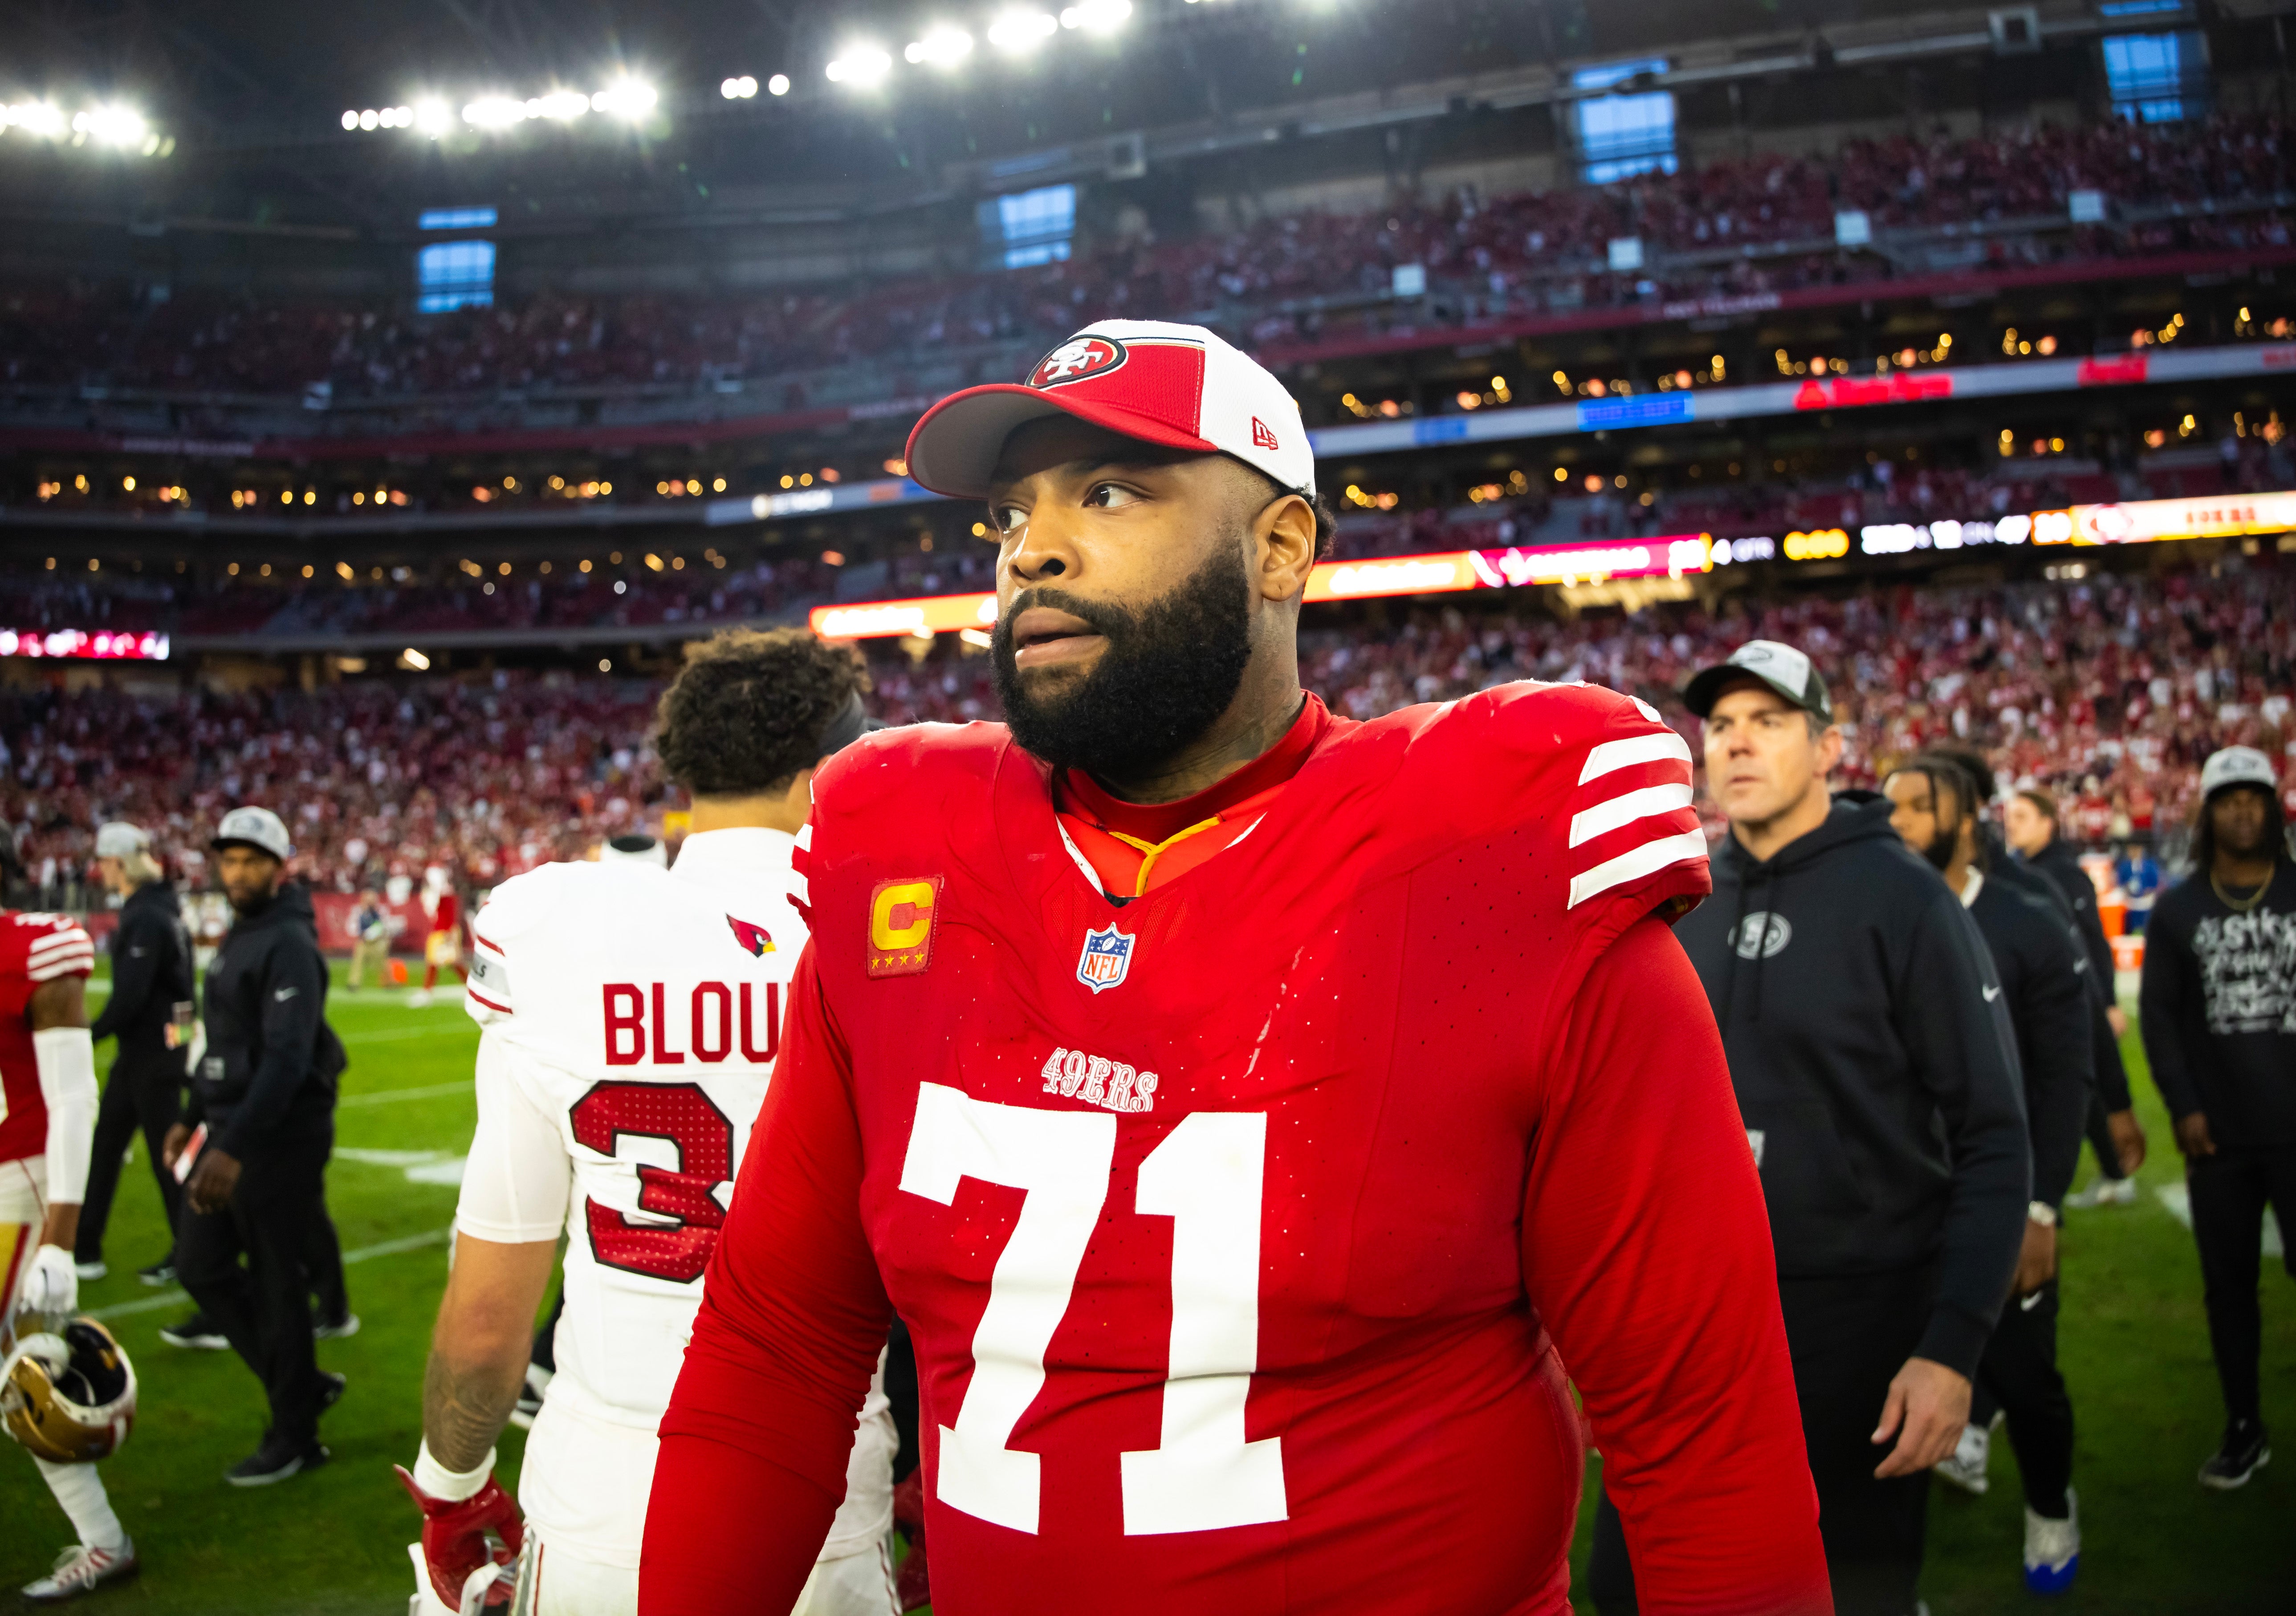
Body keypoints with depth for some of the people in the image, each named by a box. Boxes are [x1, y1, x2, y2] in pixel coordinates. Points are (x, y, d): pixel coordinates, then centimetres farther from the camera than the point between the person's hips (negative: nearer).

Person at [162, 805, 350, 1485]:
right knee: (201, 1265, 13)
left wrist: (235, 1148, -28)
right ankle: (302, 1384, 25)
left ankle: (295, 1437, 14)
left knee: (277, 1283, 0)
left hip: (282, 1138, -9)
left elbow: (288, 1060, -24)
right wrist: (194, 1118, 21)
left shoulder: (288, 944, -17)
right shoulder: (240, 937, 13)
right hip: (232, 1128, 9)